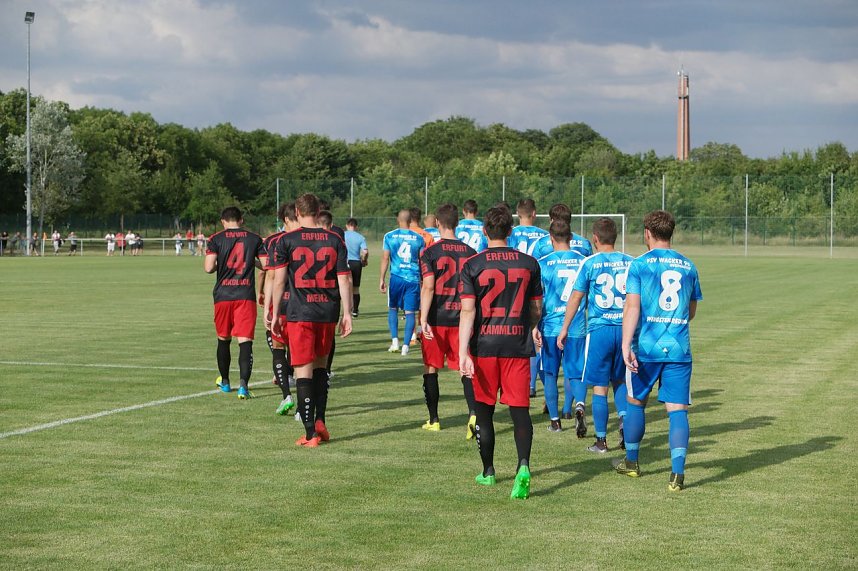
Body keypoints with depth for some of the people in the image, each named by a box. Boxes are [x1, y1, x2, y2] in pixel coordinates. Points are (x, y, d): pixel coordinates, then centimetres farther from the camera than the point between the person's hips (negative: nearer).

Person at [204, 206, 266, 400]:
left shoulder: (216, 239, 0)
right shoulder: (254, 239, 5)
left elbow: (208, 268, -8)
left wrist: (219, 265, 13)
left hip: (223, 295, 1)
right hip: (246, 295, -1)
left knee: (223, 339, 18)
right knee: (245, 340, -6)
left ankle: (224, 381, 32)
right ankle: (243, 383, -23)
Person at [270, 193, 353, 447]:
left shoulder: (286, 241, -2)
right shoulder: (335, 240, 5)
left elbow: (279, 279, -3)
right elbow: (344, 279, 2)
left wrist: (275, 314, 3)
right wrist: (347, 313, 6)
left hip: (300, 314, -3)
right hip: (328, 312, 3)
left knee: (303, 371, -1)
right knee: (321, 365, 21)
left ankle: (310, 433, -4)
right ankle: (320, 422, 16)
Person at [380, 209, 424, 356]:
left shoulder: (389, 236, 1)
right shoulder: (418, 238, 5)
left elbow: (385, 258, -1)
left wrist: (381, 279, 4)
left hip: (396, 277, 0)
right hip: (413, 278, 0)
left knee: (393, 308, 16)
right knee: (410, 312, 4)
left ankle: (395, 341, 4)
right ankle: (406, 345, 0)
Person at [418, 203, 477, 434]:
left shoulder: (430, 252, -7)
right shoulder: (470, 252, 4)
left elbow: (428, 287, -14)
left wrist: (423, 320, -15)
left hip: (436, 319, -3)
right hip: (461, 319, 3)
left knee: (431, 368, 10)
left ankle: (433, 419, 15)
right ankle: (473, 412, -15)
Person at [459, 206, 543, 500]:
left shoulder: (472, 265, -3)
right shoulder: (528, 263, 4)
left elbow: (468, 310, -11)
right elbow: (536, 309, 10)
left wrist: (463, 352, -13)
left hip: (484, 346, -1)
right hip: (518, 345, 1)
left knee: (484, 410, 12)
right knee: (519, 408, 0)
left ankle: (488, 471, 22)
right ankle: (523, 465, -22)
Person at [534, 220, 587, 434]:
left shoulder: (543, 263, -5)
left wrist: (534, 328, -5)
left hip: (550, 327, -1)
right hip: (578, 327, 2)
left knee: (550, 374, 11)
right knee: (575, 373, 7)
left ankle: (555, 421, 15)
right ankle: (579, 405, -20)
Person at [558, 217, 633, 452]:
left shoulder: (590, 263, -5)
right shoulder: (630, 262, 5)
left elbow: (576, 297, -2)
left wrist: (564, 328, 7)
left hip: (599, 329, -3)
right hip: (625, 328, 3)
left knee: (599, 387, 3)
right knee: (620, 381, 20)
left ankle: (601, 441, 7)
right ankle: (624, 417, -4)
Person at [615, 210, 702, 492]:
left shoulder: (639, 265, -3)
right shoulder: (688, 266, 10)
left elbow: (632, 307, -12)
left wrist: (626, 345, -16)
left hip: (646, 347, -2)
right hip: (679, 349, 2)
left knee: (635, 402, 16)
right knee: (677, 409, -1)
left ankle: (631, 462, 29)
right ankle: (677, 474, -12)